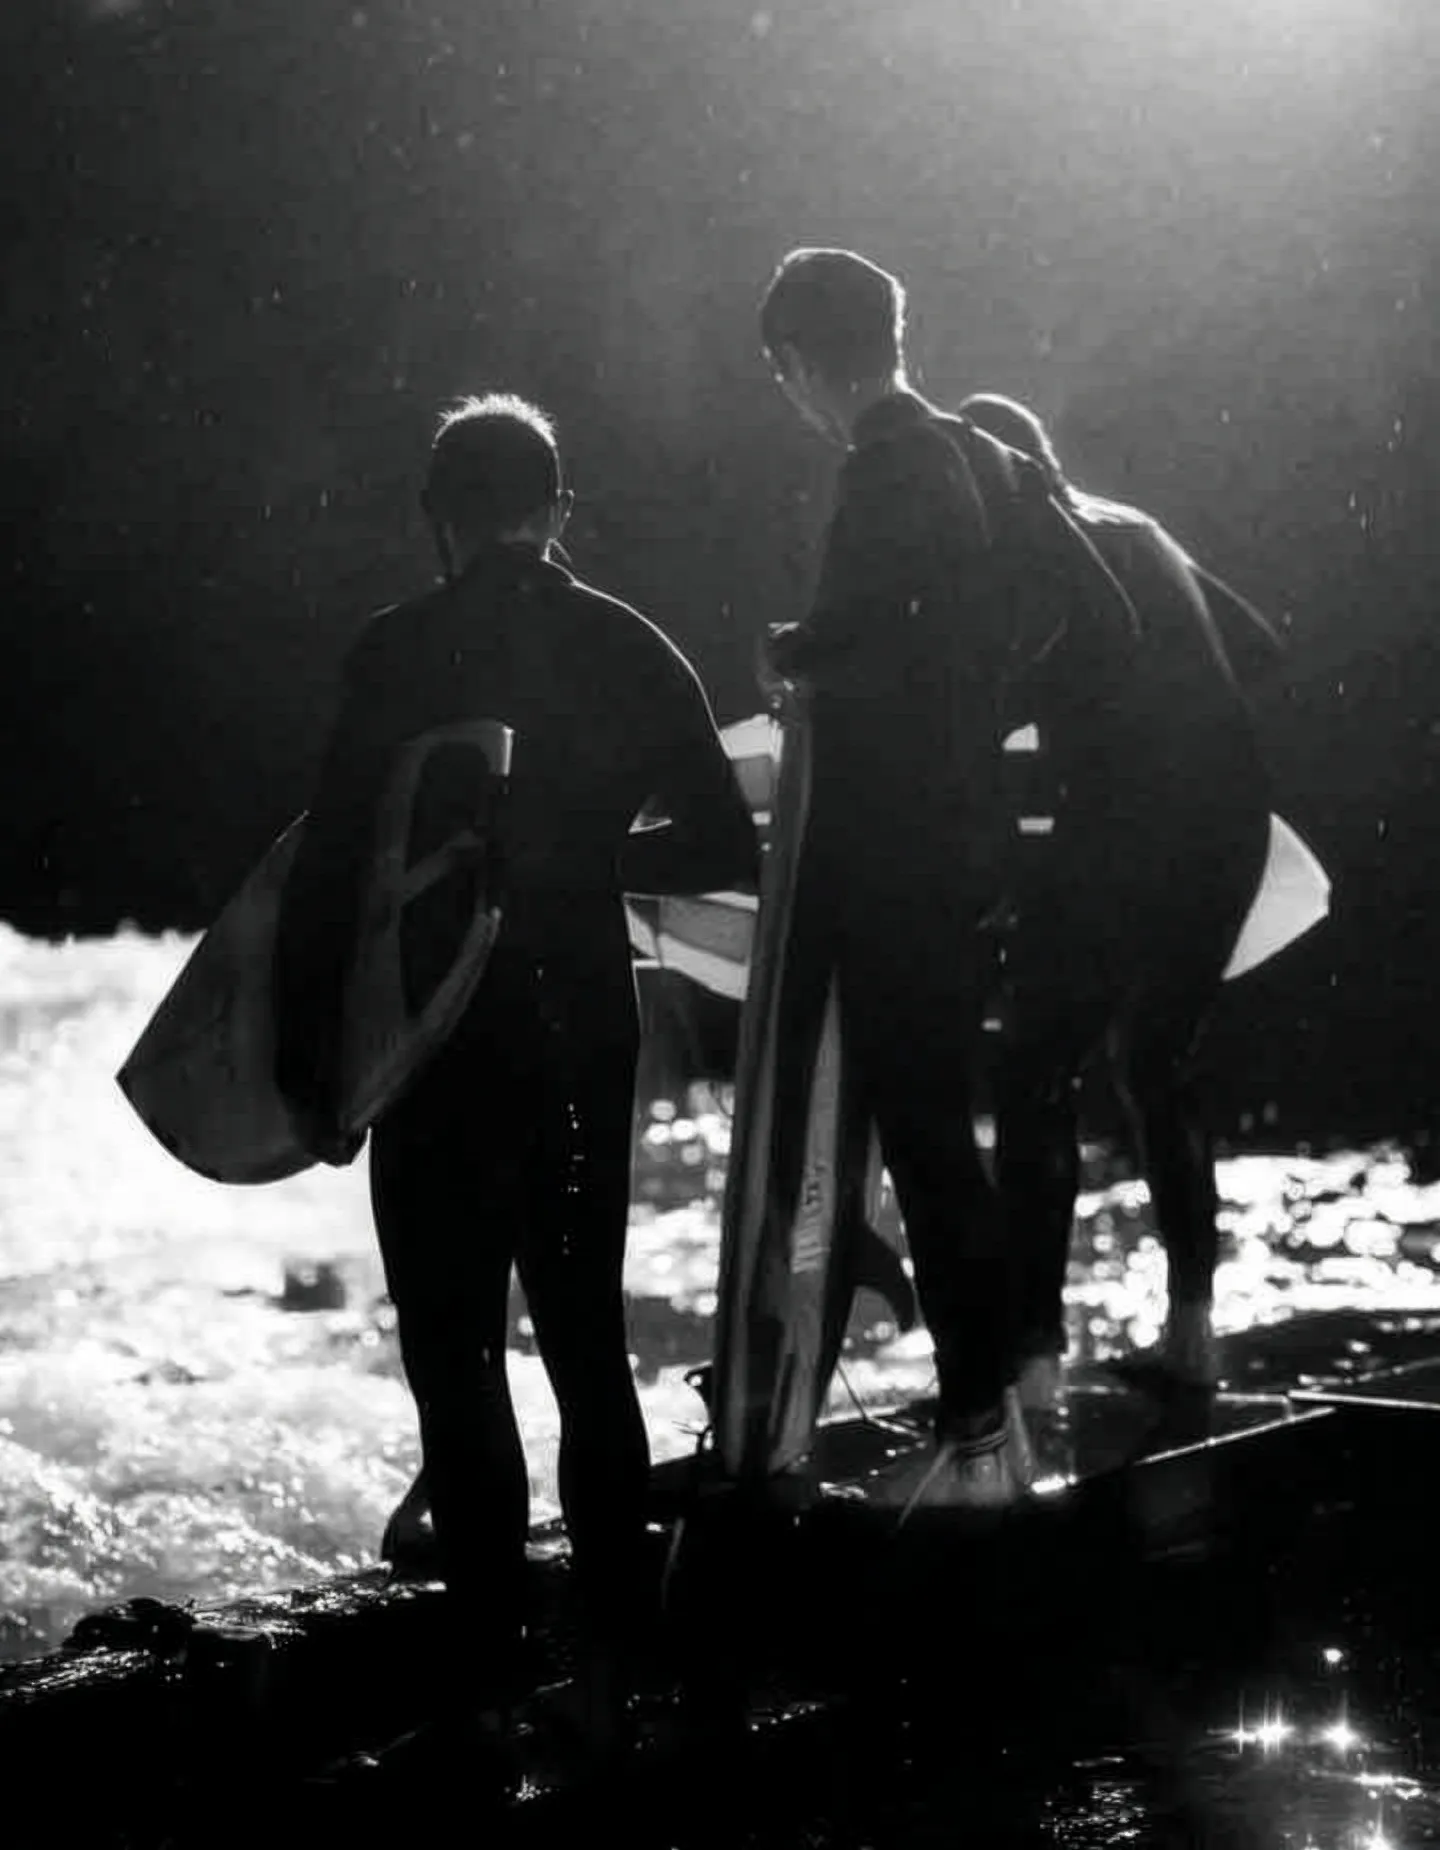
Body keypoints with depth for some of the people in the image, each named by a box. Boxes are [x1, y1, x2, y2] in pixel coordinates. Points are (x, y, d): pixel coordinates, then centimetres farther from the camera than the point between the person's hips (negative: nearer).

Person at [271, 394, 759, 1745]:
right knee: (585, 1335, 16)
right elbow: (724, 846, 6)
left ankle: (491, 1663, 0)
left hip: (442, 1039, -4)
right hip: (587, 1030, 4)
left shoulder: (397, 656, -10)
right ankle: (611, 1656, 17)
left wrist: (306, 1061, -8)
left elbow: (329, 870, -14)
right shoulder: (627, 648, 2)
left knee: (453, 1347, 3)